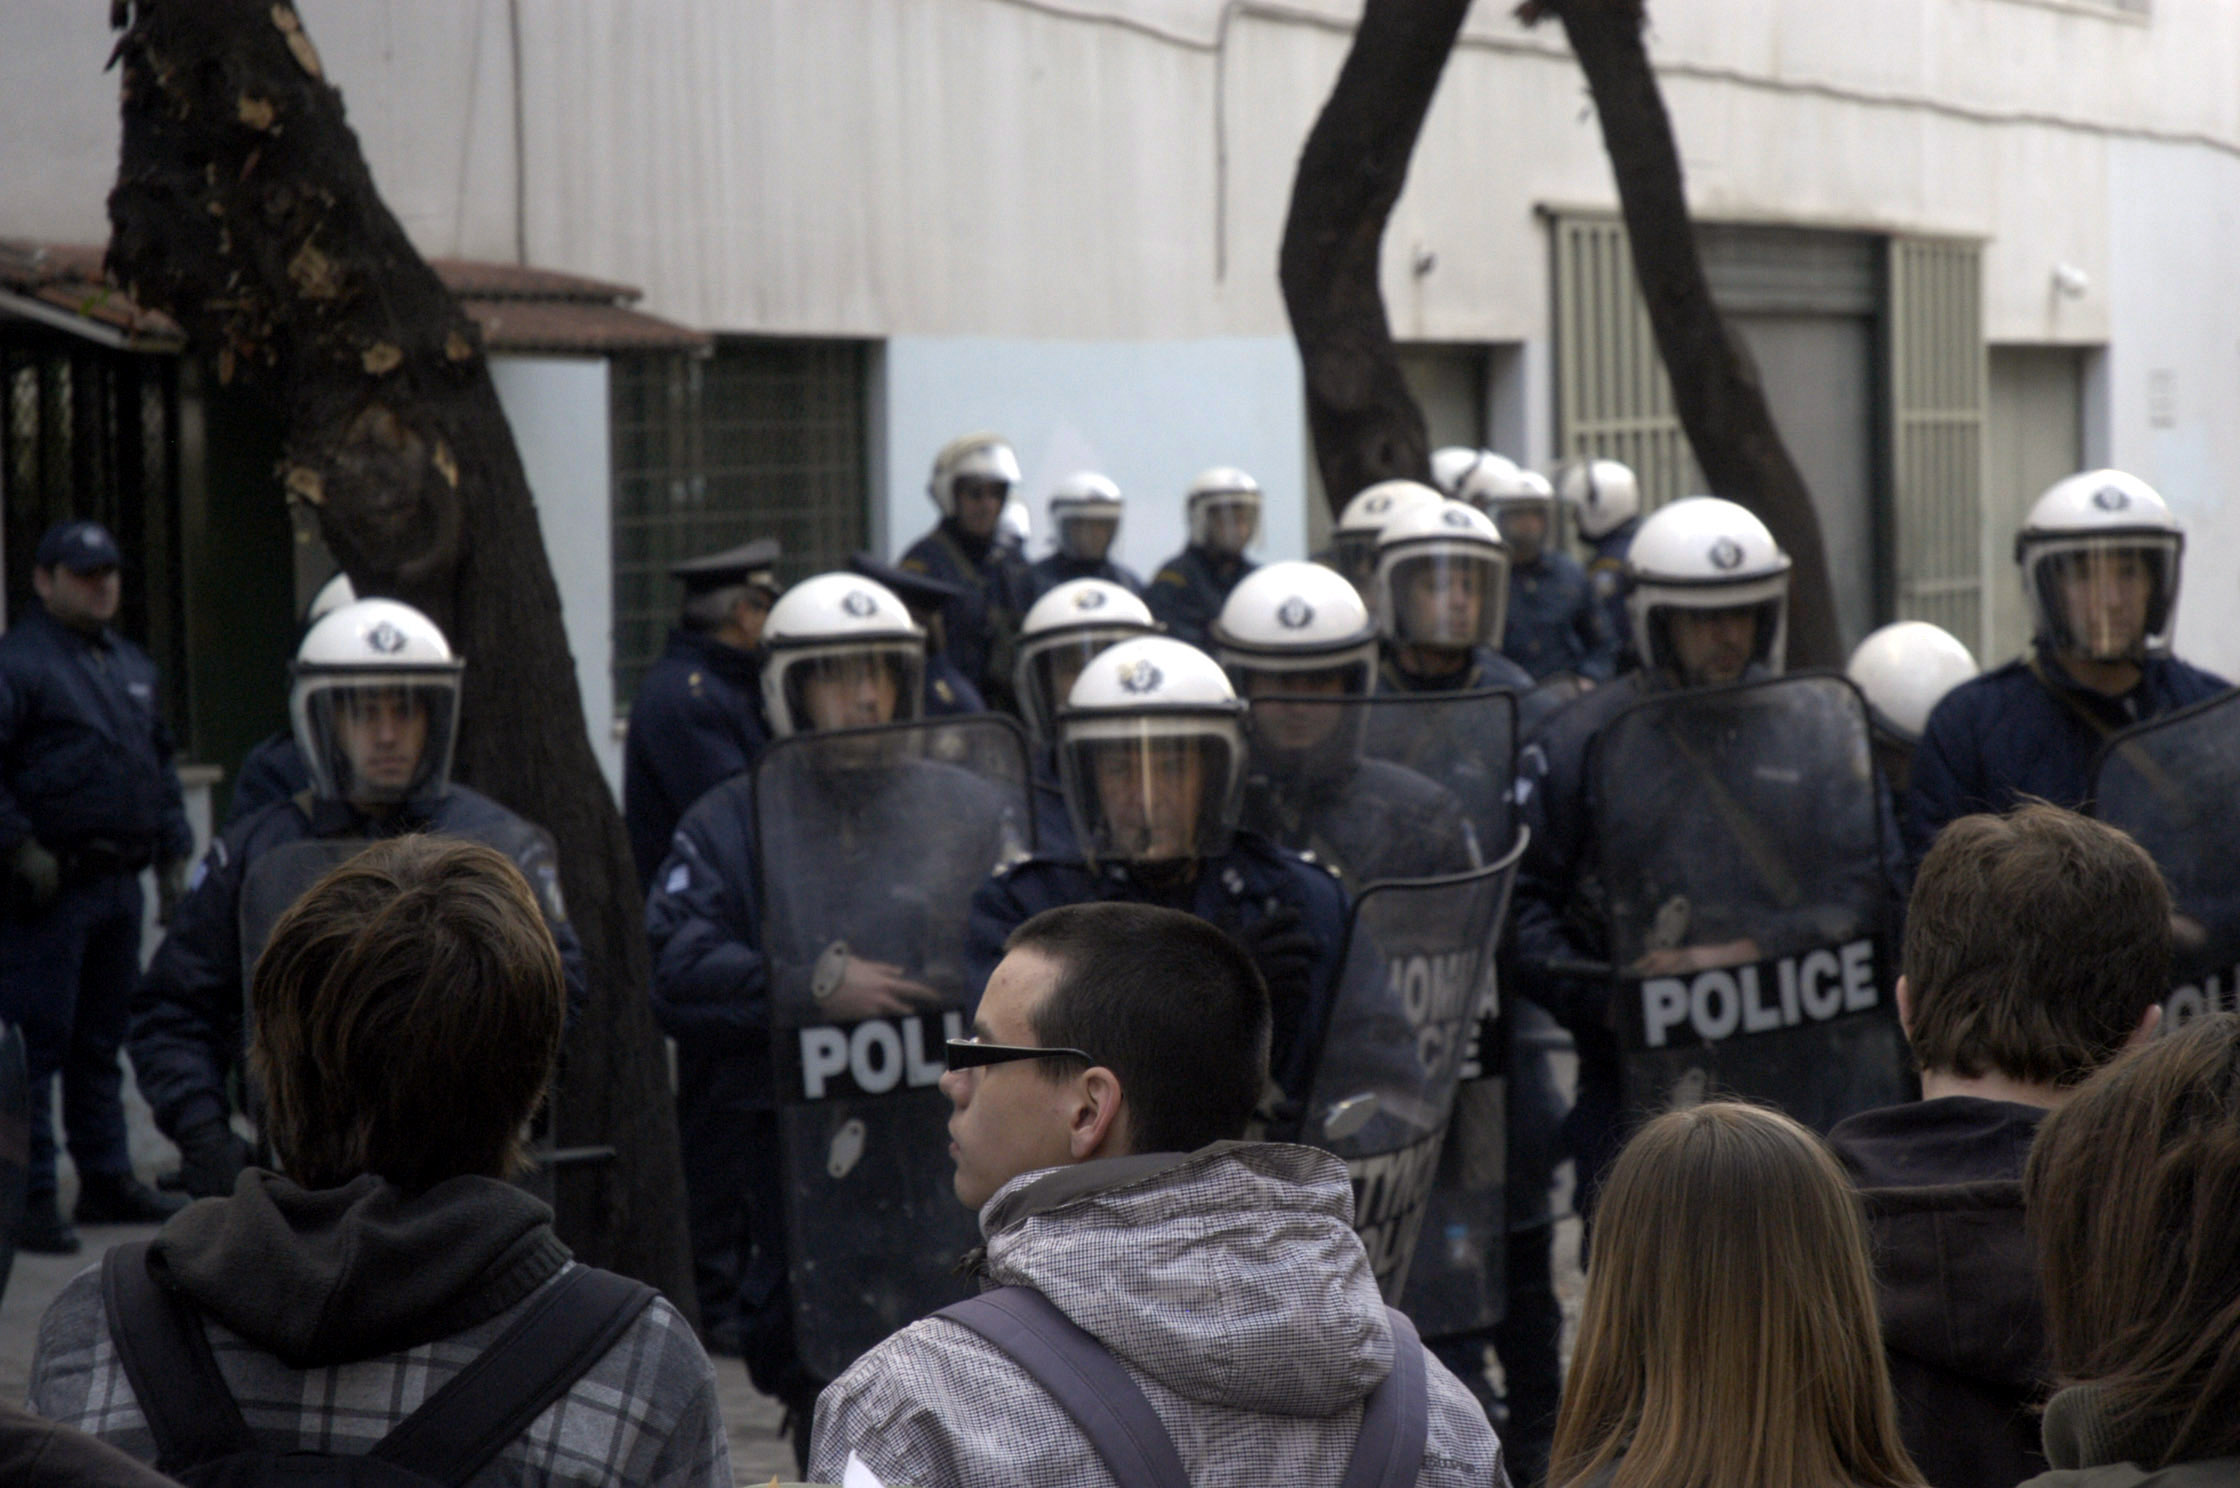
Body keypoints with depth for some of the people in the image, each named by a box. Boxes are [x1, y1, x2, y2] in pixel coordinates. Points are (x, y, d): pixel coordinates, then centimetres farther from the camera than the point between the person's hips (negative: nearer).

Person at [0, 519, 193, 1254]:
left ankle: (107, 1179, 23)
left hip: (118, 884, 8)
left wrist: (173, 850, 17)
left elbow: (160, 764, 25)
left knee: (101, 1041, 15)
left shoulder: (131, 666, 18)